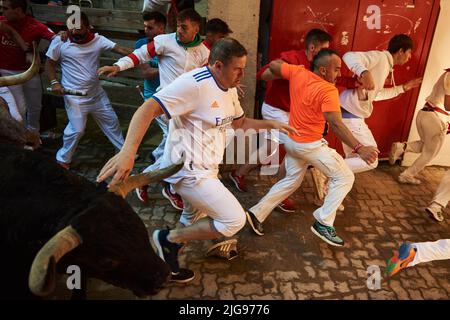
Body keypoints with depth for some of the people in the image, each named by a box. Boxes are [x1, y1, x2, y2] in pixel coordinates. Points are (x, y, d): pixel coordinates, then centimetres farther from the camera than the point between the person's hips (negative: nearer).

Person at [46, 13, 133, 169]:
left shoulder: (97, 40, -5)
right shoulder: (59, 41, -9)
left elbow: (120, 49, -15)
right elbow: (50, 63, 1)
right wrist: (54, 82, -14)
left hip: (96, 92, 4)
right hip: (74, 96, -4)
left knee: (111, 120, 13)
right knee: (77, 129, -2)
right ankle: (63, 158, 22)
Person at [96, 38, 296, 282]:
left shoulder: (229, 89, 9)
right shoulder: (194, 83, -22)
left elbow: (239, 122, 25)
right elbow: (148, 109, -29)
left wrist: (271, 124, 15)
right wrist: (128, 151, -41)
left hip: (206, 168, 10)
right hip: (190, 170, -10)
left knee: (194, 219, 25)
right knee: (234, 220, -9)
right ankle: (169, 239, 4)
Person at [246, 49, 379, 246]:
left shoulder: (298, 72, -3)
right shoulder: (328, 90, -21)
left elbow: (273, 65, 9)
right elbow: (336, 125, -30)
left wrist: (280, 78, 28)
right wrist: (359, 148, -32)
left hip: (292, 141, 8)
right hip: (311, 146, -8)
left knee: (292, 180, 24)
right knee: (344, 177, 6)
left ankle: (257, 213, 20)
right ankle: (324, 223, 3)